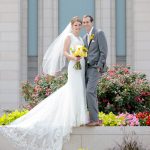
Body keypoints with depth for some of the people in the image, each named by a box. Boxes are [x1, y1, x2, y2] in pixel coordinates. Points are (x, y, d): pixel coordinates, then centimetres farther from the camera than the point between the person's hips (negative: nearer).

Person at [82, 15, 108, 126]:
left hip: (96, 68, -8)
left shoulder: (99, 33, -3)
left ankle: (94, 119, -14)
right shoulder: (85, 37, 19)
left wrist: (99, 66, -15)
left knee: (90, 92, -17)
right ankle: (95, 119, 11)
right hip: (87, 68, 8)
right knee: (92, 94, 7)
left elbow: (104, 51, -9)